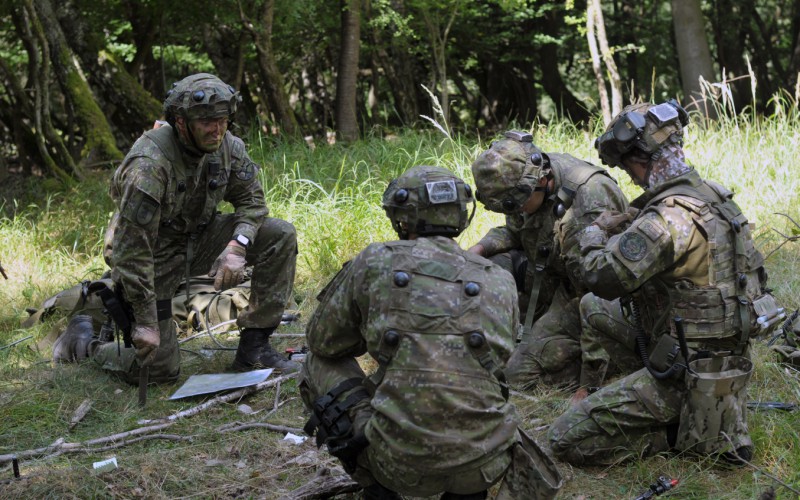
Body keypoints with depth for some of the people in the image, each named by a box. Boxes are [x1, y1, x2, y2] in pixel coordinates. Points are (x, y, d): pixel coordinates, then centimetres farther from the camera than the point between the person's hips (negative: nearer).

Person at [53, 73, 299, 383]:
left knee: (281, 236, -12)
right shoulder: (149, 165, -31)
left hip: (197, 239, 6)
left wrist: (238, 245, -22)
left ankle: (254, 346, -5)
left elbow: (251, 200, 1)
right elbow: (131, 250, -29)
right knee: (161, 371, -6)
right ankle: (84, 344, 21)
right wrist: (145, 322, -26)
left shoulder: (228, 146, -12)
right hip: (155, 258, -6)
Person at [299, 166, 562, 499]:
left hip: (401, 462, -3)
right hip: (484, 466, 3)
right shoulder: (500, 281, 9)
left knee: (319, 367, 20)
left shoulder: (375, 262, 1)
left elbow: (323, 342, 12)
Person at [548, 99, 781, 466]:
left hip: (686, 375, -10)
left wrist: (592, 239, -8)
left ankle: (683, 433, -2)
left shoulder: (672, 218, -28)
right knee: (593, 308, 23)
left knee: (565, 441, -7)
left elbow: (604, 276, -31)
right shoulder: (712, 195, 2)